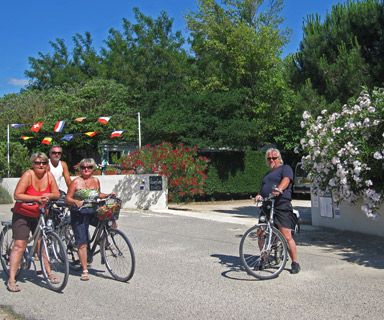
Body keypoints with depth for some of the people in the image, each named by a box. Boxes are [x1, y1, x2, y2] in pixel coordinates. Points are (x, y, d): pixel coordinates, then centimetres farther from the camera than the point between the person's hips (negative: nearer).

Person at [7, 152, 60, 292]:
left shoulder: (49, 176, -4)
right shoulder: (28, 175, -18)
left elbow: (57, 194, 0)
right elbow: (17, 195, -23)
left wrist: (48, 195, -22)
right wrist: (36, 198, -31)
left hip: (39, 216, 5)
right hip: (22, 215, -5)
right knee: (19, 245, -10)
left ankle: (49, 273, 24)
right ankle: (11, 279, -7)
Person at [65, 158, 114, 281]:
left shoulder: (96, 180, 9)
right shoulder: (76, 182, -4)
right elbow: (67, 198, -7)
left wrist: (108, 195, 9)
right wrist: (75, 202, -26)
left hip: (93, 212, 4)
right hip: (79, 214, -4)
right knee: (82, 243, -8)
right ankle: (85, 271, -3)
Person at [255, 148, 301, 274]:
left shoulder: (285, 168, 7)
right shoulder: (267, 174, 29)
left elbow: (286, 180, -14)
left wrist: (279, 189, -34)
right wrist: (259, 196, 0)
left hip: (282, 207, -7)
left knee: (287, 237, -10)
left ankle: (295, 263, 1)